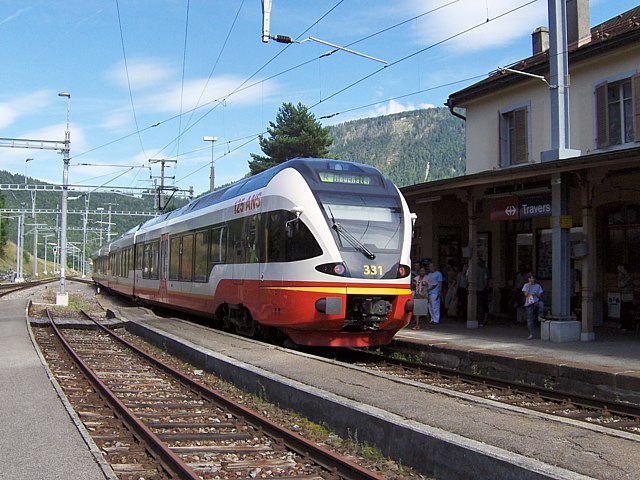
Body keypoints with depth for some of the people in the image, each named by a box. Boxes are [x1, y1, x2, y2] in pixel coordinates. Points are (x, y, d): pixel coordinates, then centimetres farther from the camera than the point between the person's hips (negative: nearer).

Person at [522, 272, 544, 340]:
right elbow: (525, 294, -6)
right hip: (528, 304, 0)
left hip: (536, 303, 0)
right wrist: (529, 286, -8)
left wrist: (535, 294, -11)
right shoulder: (526, 285, 8)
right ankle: (531, 334, 6)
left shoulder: (538, 286, 8)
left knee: (541, 304, -38)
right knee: (530, 319, -1)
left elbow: (540, 296, 7)